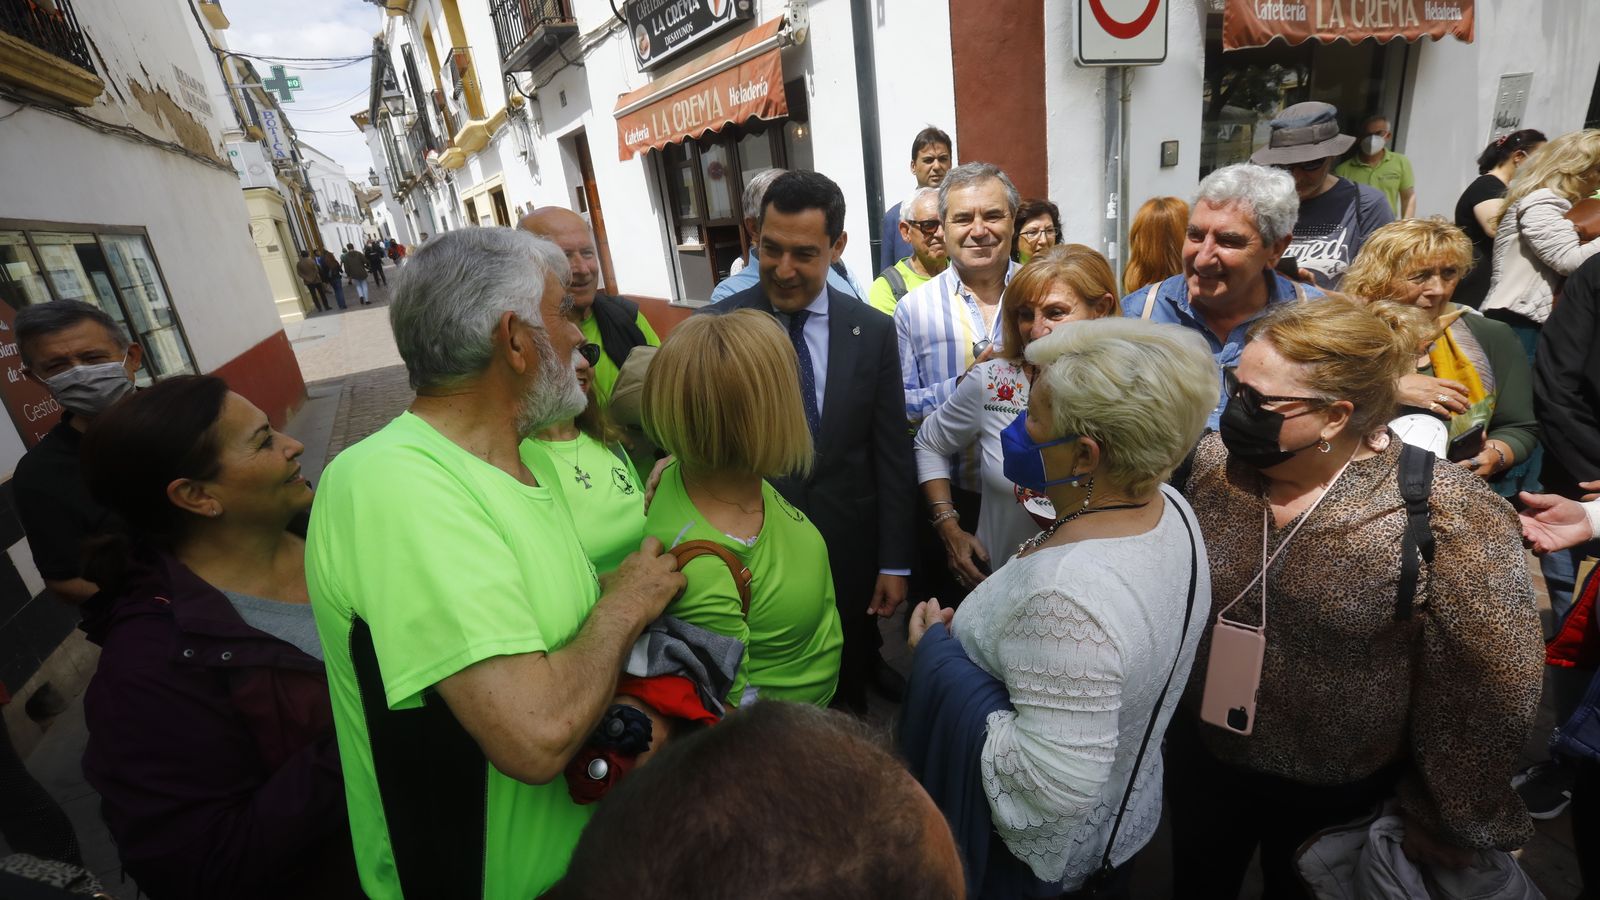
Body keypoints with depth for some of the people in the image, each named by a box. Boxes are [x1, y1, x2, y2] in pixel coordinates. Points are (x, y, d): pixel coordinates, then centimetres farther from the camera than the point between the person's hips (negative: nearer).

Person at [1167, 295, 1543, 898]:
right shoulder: (1215, 461, -13)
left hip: (1340, 795, -3)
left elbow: (1488, 686, -13)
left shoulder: (1449, 518, -23)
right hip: (1201, 753, 3)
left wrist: (1451, 817, -4)